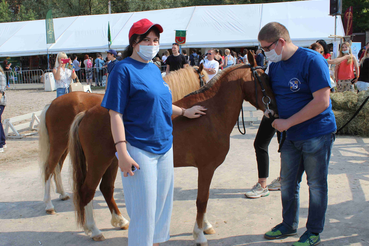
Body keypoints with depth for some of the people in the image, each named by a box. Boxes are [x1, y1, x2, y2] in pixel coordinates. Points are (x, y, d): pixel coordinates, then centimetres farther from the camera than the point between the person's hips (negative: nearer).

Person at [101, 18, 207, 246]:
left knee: (163, 204, 19)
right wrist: (122, 152, -22)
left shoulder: (155, 69, 10)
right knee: (144, 210, 2)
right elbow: (116, 114, -16)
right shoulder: (124, 69, -12)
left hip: (165, 147, 8)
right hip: (139, 150, -8)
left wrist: (185, 112, 24)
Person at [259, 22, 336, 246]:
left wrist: (288, 122, -22)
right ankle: (289, 225, 35)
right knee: (287, 183, 16)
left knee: (316, 185, 8)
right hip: (290, 136, 7)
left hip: (317, 134, -7)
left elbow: (322, 102, -24)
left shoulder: (312, 60, -18)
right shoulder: (275, 66, 3)